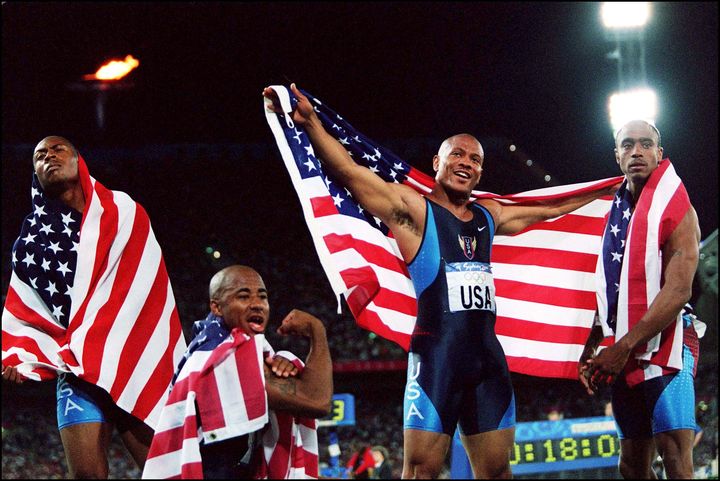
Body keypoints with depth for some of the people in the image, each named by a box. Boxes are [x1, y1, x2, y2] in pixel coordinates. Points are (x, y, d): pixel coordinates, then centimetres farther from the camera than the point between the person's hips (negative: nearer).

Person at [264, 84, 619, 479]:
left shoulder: (489, 216, 19)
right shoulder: (413, 209, 1)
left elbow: (548, 209, 34)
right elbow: (348, 172, -11)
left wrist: (605, 191, 40)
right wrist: (310, 123, -25)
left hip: (487, 354, 6)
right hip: (436, 353, -6)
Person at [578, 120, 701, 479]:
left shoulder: (675, 210, -7)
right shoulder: (616, 213, 15)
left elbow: (678, 292, -16)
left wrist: (624, 347, -20)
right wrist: (591, 347, 12)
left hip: (663, 349, -8)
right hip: (622, 356, 8)